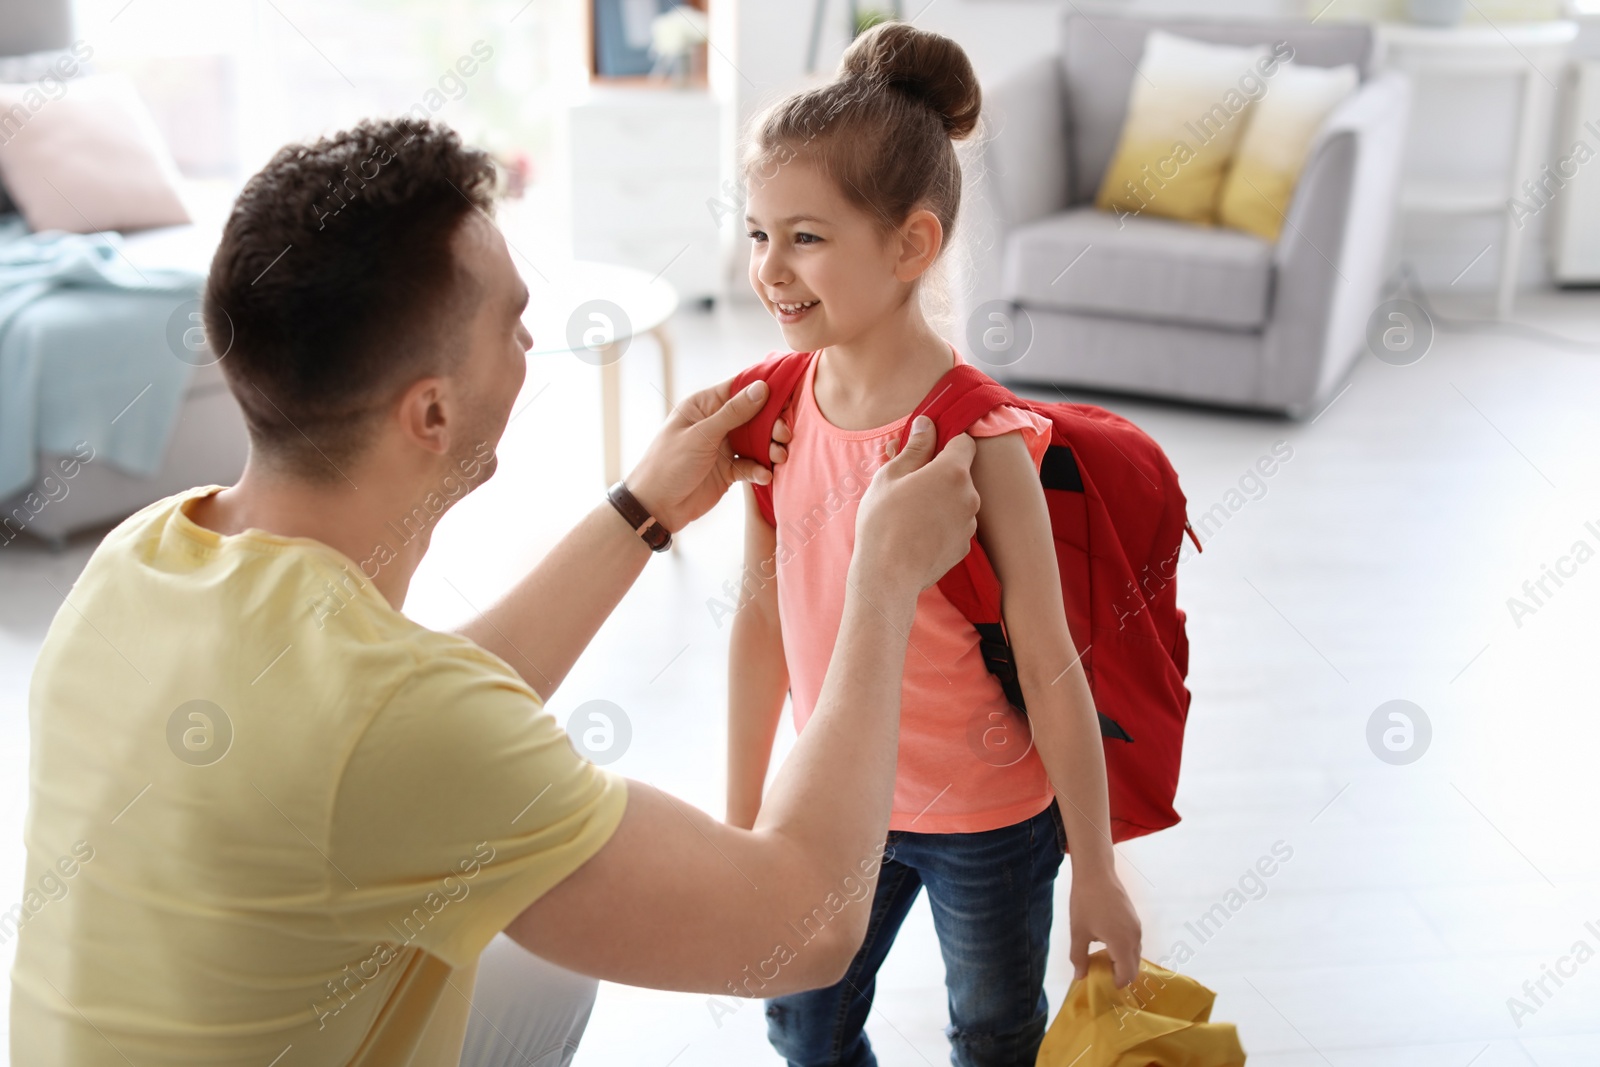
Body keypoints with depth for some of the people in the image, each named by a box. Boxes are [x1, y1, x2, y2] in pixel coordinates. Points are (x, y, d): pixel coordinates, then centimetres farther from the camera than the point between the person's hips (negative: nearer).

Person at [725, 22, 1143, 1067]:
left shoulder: (980, 441, -26)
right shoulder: (778, 411, -10)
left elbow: (1051, 669, -19)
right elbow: (763, 617, 0)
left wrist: (1097, 871, -11)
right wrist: (743, 818, 7)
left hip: (988, 822, -5)